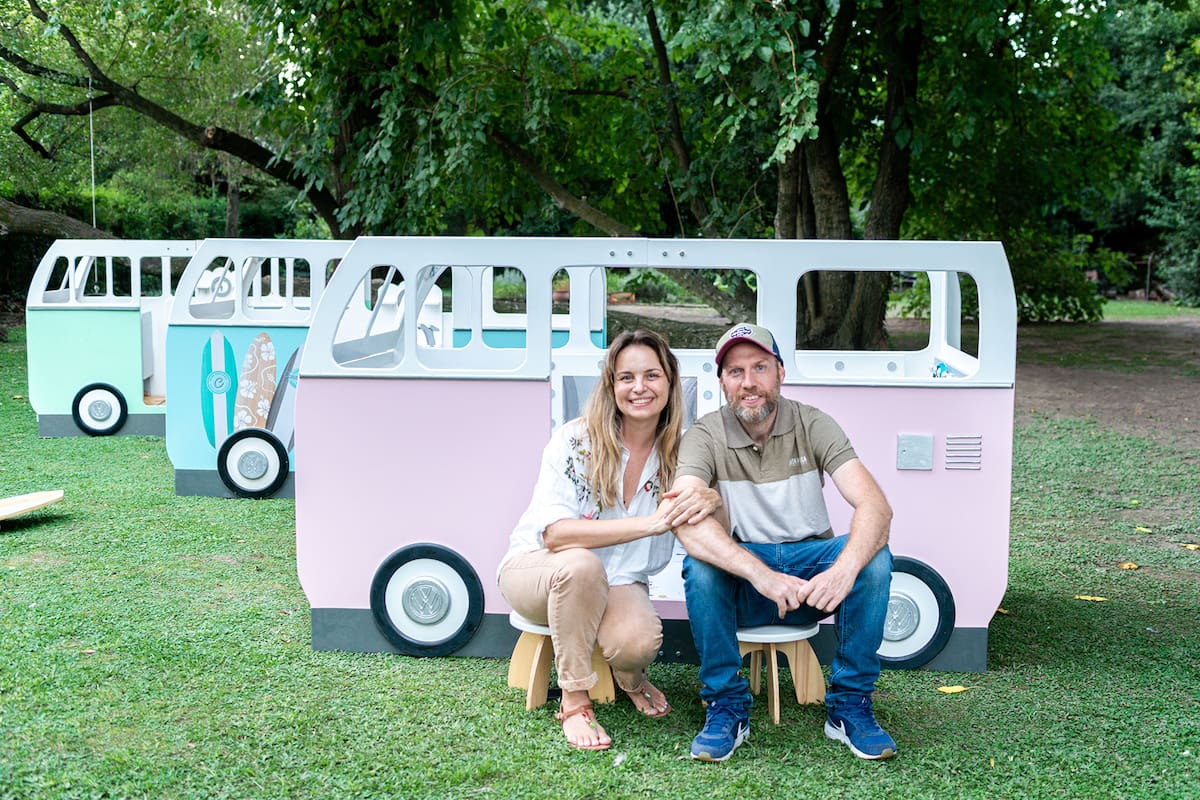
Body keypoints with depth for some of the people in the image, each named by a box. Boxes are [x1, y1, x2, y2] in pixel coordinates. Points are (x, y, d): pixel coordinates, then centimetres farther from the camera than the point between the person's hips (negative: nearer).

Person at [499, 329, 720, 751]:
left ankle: (630, 678, 10)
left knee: (639, 640, -31)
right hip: (535, 569, -2)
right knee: (581, 564, -38)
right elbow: (554, 533, -26)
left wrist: (712, 500, -31)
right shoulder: (575, 440, -17)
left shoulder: (680, 454, -4)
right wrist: (650, 522, -36)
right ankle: (574, 702, -17)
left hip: (616, 583, 3)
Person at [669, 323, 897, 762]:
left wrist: (844, 569, -40)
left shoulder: (812, 425, -6)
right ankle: (726, 708, -15)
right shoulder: (706, 436, -10)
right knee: (699, 561, -32)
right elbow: (685, 518, -29)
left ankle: (849, 705, -11)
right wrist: (762, 575, -43)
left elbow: (875, 506, -19)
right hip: (740, 583, -1)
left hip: (810, 567, 2)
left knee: (874, 555, -26)